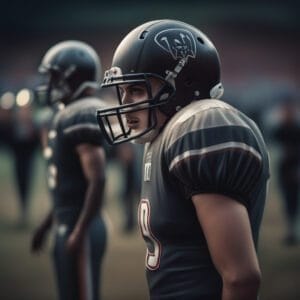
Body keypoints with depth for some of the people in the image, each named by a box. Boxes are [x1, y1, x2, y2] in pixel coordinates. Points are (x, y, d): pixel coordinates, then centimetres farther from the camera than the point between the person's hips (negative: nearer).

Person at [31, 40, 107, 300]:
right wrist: (48, 224, 24)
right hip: (67, 224, 10)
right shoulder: (67, 114, 15)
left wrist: (80, 232, -23)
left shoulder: (83, 116, -16)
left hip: (80, 227, -10)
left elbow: (97, 181, -22)